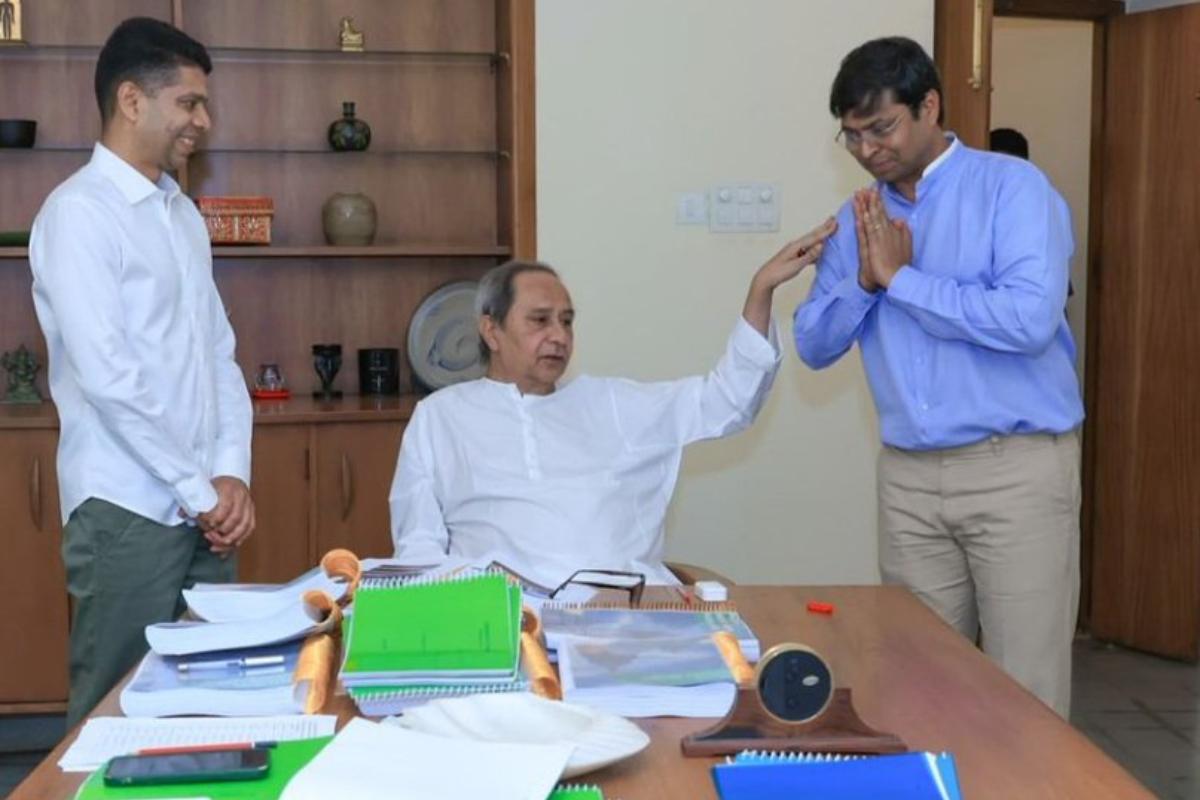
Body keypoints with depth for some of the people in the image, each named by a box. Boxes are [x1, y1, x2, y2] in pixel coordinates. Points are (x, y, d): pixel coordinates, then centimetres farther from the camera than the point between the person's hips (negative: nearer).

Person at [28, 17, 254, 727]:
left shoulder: (184, 214, 15)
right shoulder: (79, 211, -10)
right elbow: (107, 375, -17)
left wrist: (232, 475, 1)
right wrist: (198, 490, -12)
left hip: (204, 509, 7)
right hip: (126, 514, -7)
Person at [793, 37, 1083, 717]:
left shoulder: (1011, 187, -6)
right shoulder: (859, 218, 11)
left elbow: (1030, 317, -21)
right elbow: (815, 345, 10)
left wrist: (900, 278, -13)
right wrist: (863, 280, -9)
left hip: (1016, 468, -5)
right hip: (909, 477, 5)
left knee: (1025, 693, 0)